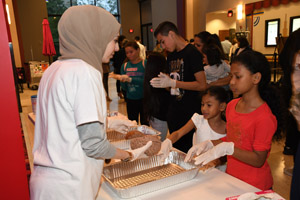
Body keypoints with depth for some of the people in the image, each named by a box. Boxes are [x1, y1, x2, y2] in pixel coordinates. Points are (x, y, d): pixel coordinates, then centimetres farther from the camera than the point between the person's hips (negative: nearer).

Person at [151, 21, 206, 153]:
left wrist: (172, 83, -20)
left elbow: (202, 85, -19)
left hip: (190, 113, -7)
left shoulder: (192, 53, -11)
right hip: (174, 112, 7)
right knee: (176, 149, 16)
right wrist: (162, 82, 0)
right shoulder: (171, 56, 12)